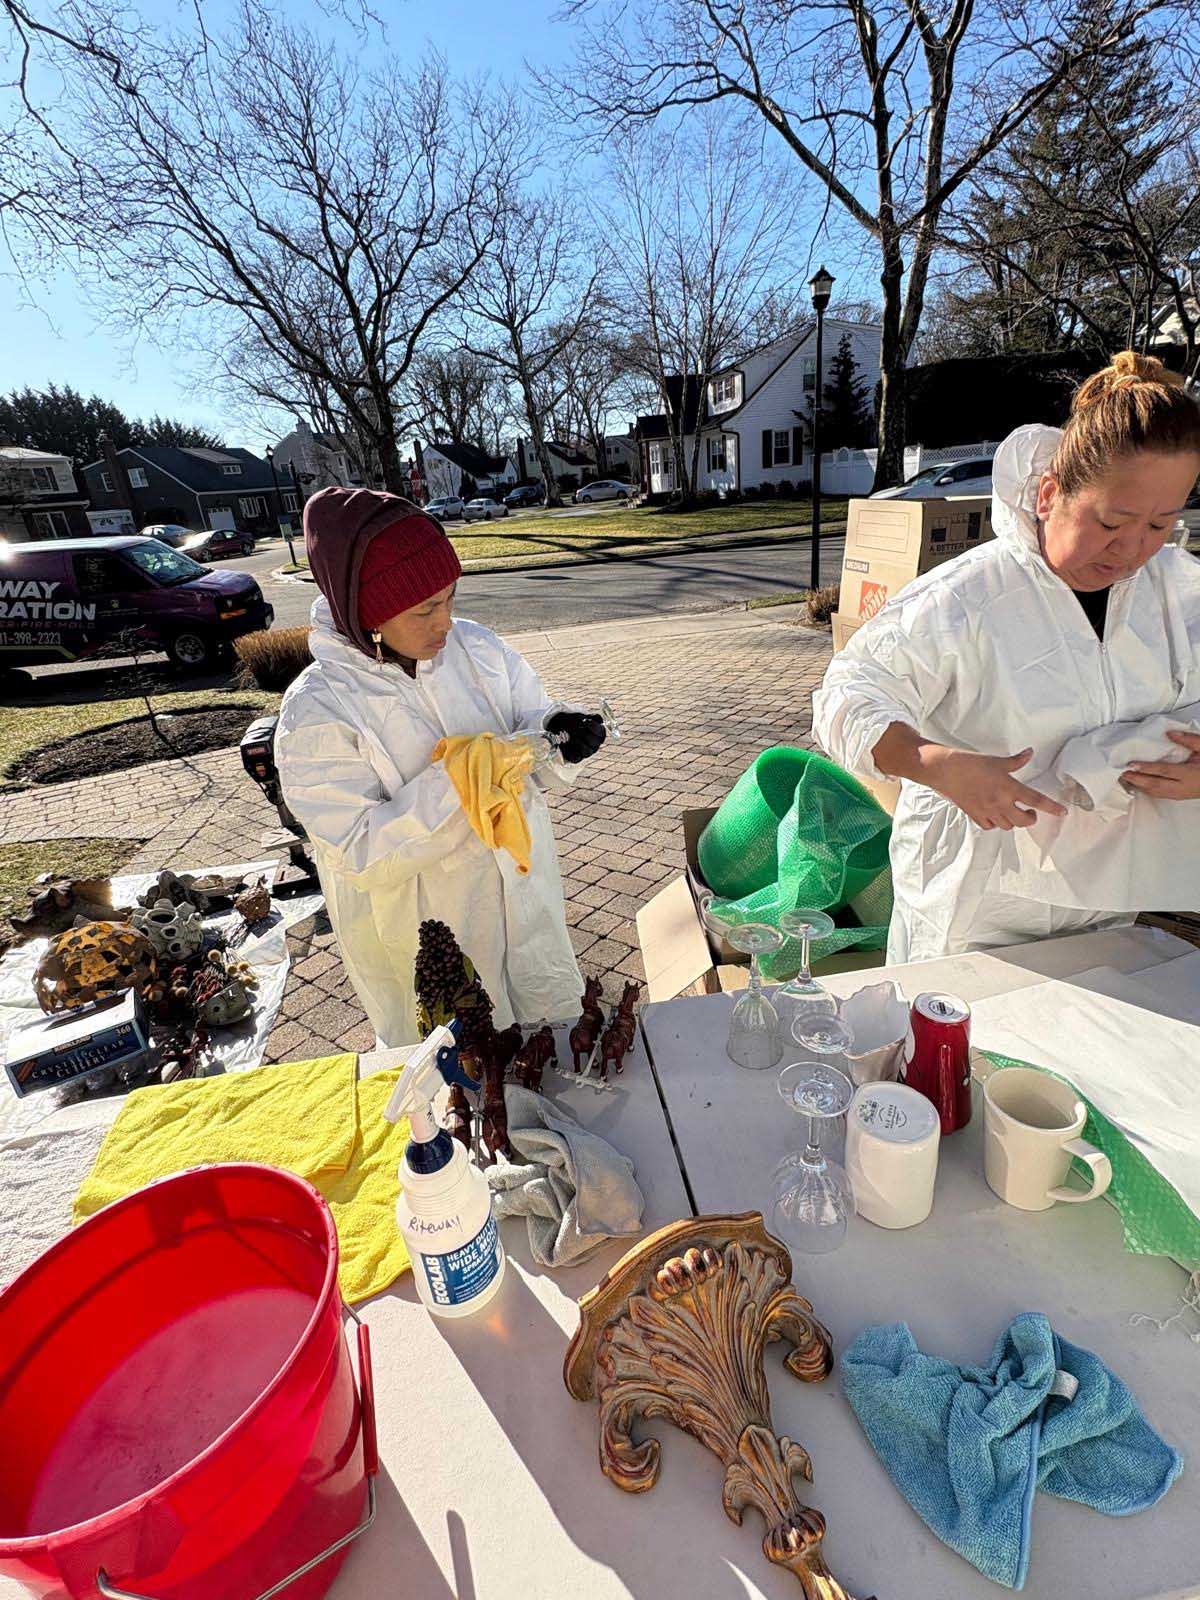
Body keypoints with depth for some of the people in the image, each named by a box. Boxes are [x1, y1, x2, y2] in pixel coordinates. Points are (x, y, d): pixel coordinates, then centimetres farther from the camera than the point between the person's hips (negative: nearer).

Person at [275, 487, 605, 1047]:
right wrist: (458, 780, -34)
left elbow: (525, 717, 2)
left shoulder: (476, 647, -7)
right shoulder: (317, 712, -20)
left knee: (561, 1037, 26)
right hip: (421, 948, -4)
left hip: (526, 900, 5)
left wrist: (555, 733, -22)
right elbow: (361, 856, -23)